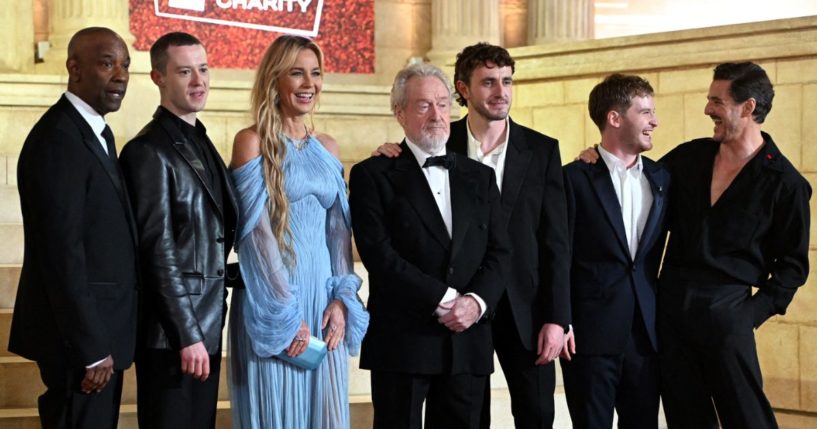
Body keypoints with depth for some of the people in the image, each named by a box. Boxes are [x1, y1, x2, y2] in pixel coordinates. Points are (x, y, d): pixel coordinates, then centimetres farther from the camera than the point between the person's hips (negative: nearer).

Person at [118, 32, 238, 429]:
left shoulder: (200, 143, 14)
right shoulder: (150, 151, -12)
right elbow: (158, 251, -16)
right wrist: (187, 335, -18)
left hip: (205, 326, 8)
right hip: (171, 334, -8)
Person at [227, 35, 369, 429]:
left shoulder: (328, 148, 12)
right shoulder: (252, 142, -5)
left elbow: (339, 229, 11)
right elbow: (257, 232, -11)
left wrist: (341, 299, -2)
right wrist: (286, 314, -14)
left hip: (323, 295, 5)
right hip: (271, 301, -5)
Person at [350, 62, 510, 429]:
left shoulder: (479, 177, 15)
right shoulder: (373, 175, 1)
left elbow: (498, 252, 9)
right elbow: (378, 253, -10)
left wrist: (476, 302, -10)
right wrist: (444, 299, -13)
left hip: (468, 342, 4)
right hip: (403, 341, -4)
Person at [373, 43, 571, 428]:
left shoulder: (542, 150, 1)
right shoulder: (442, 145, 0)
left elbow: (555, 241, -1)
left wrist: (556, 318, -7)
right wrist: (393, 156, -11)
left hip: (524, 308, 0)